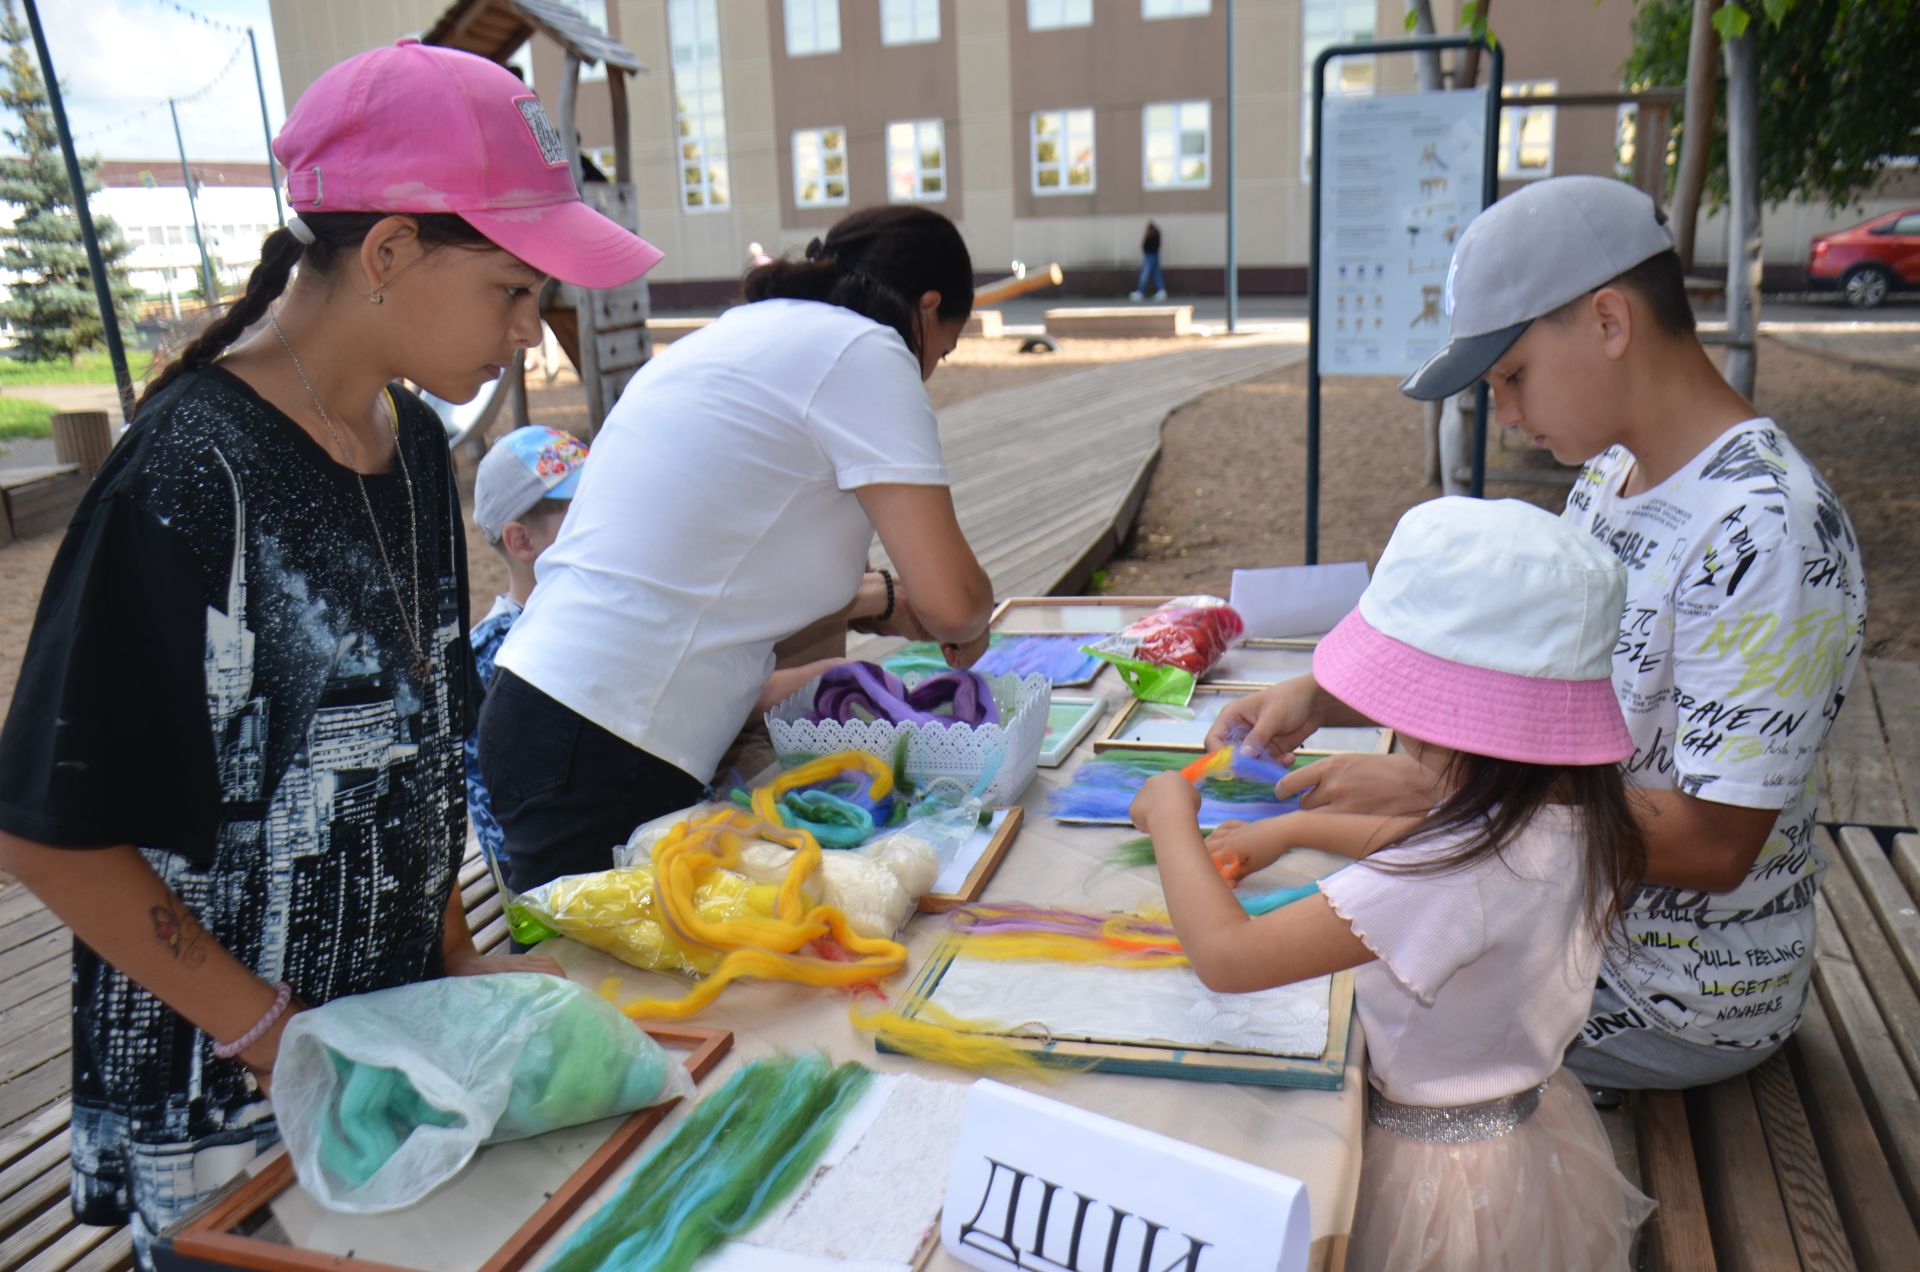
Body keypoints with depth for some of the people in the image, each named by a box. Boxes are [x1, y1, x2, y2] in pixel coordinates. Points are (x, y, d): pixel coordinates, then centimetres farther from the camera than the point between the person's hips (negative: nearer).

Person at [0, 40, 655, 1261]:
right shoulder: (191, 483, -23)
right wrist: (279, 1046, -15)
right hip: (228, 1113, -7)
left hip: (403, 1039, 7)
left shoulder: (413, 440, 1)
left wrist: (456, 955, 4)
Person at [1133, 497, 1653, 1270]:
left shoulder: (1454, 876, -37)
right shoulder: (1566, 810, -9)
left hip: (1443, 1186, -8)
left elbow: (1222, 957, -34)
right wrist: (1292, 829, 15)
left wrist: (1171, 816, -19)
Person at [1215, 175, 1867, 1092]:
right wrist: (1320, 696, -4)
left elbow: (1709, 845, -29)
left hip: (1675, 1003, -8)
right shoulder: (1613, 474, 0)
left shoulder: (1762, 532, -29)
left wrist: (1435, 794, -30)